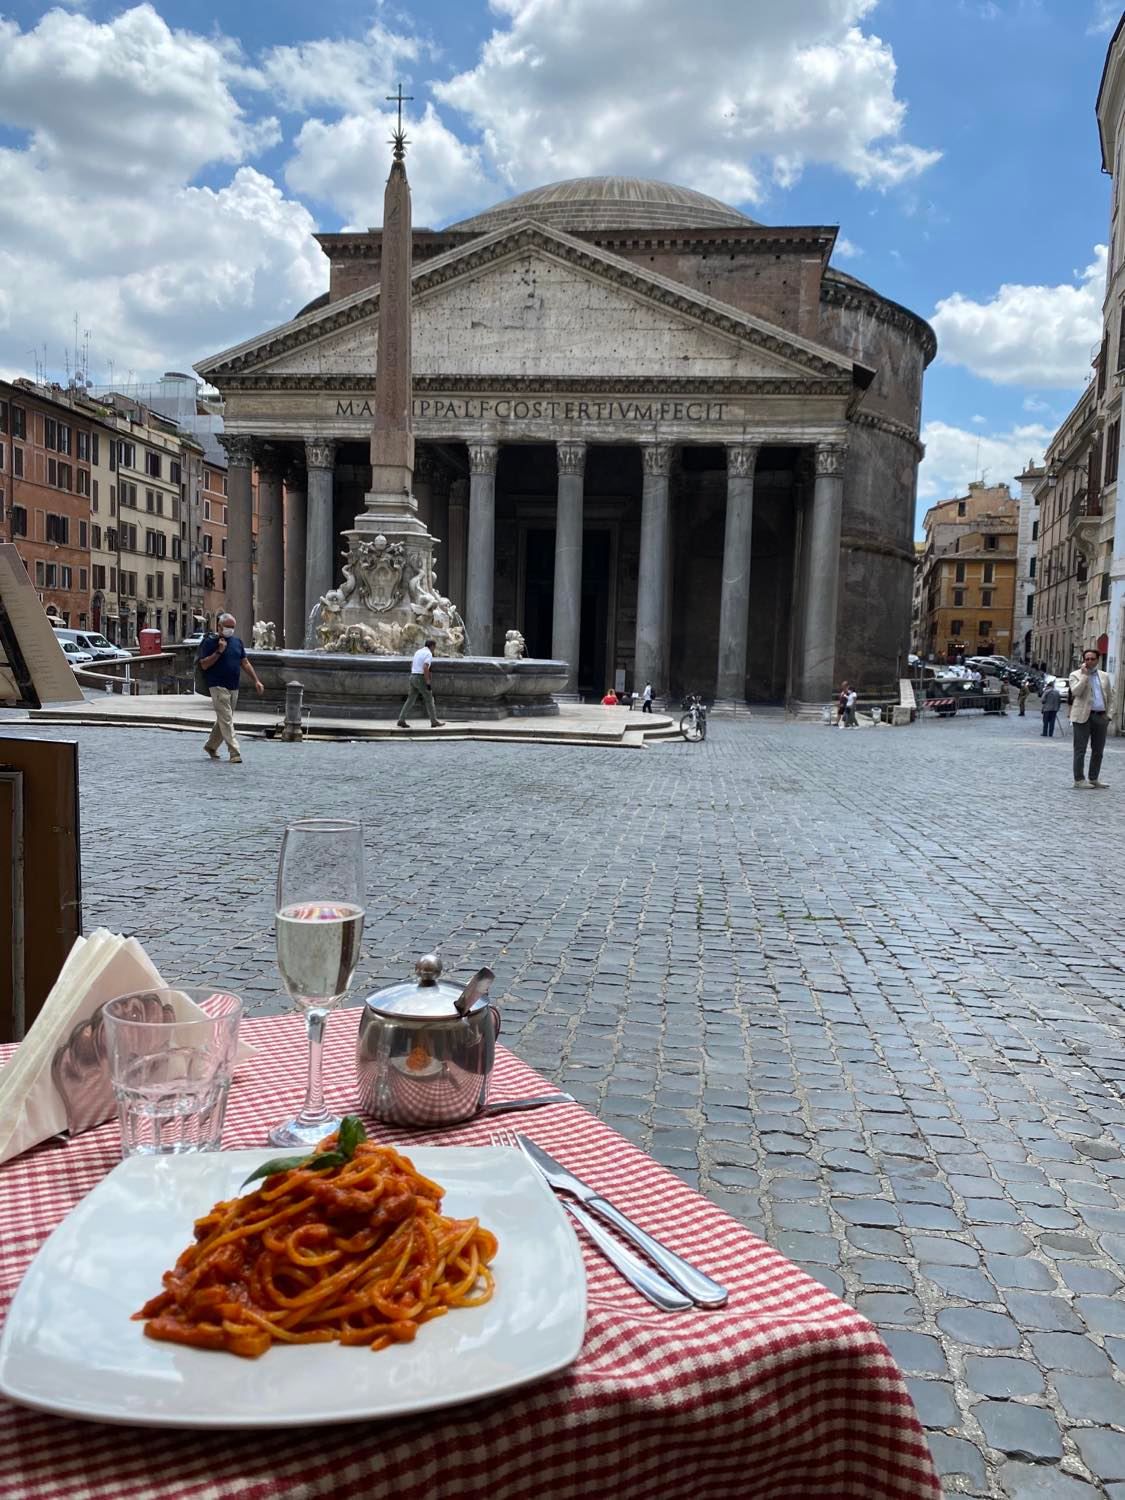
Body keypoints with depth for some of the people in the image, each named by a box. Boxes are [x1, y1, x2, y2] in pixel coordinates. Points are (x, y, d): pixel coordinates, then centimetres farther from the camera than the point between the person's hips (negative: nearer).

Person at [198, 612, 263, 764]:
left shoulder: (237, 641, 12)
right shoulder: (210, 642, -5)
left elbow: (245, 663, 16)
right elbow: (204, 665, -11)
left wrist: (256, 681, 10)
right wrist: (218, 651, -18)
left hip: (234, 687, 7)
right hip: (218, 687, -7)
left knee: (224, 719, 16)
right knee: (226, 720, -11)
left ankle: (211, 745, 34)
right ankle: (234, 753, -14)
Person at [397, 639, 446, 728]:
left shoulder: (418, 652, 17)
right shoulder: (429, 654, -12)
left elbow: (412, 665, 29)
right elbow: (425, 668, -25)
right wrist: (428, 683, -22)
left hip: (413, 678, 8)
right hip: (421, 679, -8)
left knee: (410, 700, 8)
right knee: (429, 700, 2)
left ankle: (401, 721, 1)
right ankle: (434, 722, 7)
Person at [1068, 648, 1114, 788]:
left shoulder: (1104, 676, 15)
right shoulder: (1076, 675, 2)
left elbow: (1110, 697, 18)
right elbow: (1075, 692, -16)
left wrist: (1108, 715, 7)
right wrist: (1084, 675, -14)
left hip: (1101, 717, 5)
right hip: (1083, 716, -5)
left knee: (1098, 750, 8)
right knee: (1080, 749, -2)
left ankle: (1094, 778, 17)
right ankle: (1079, 779, 2)